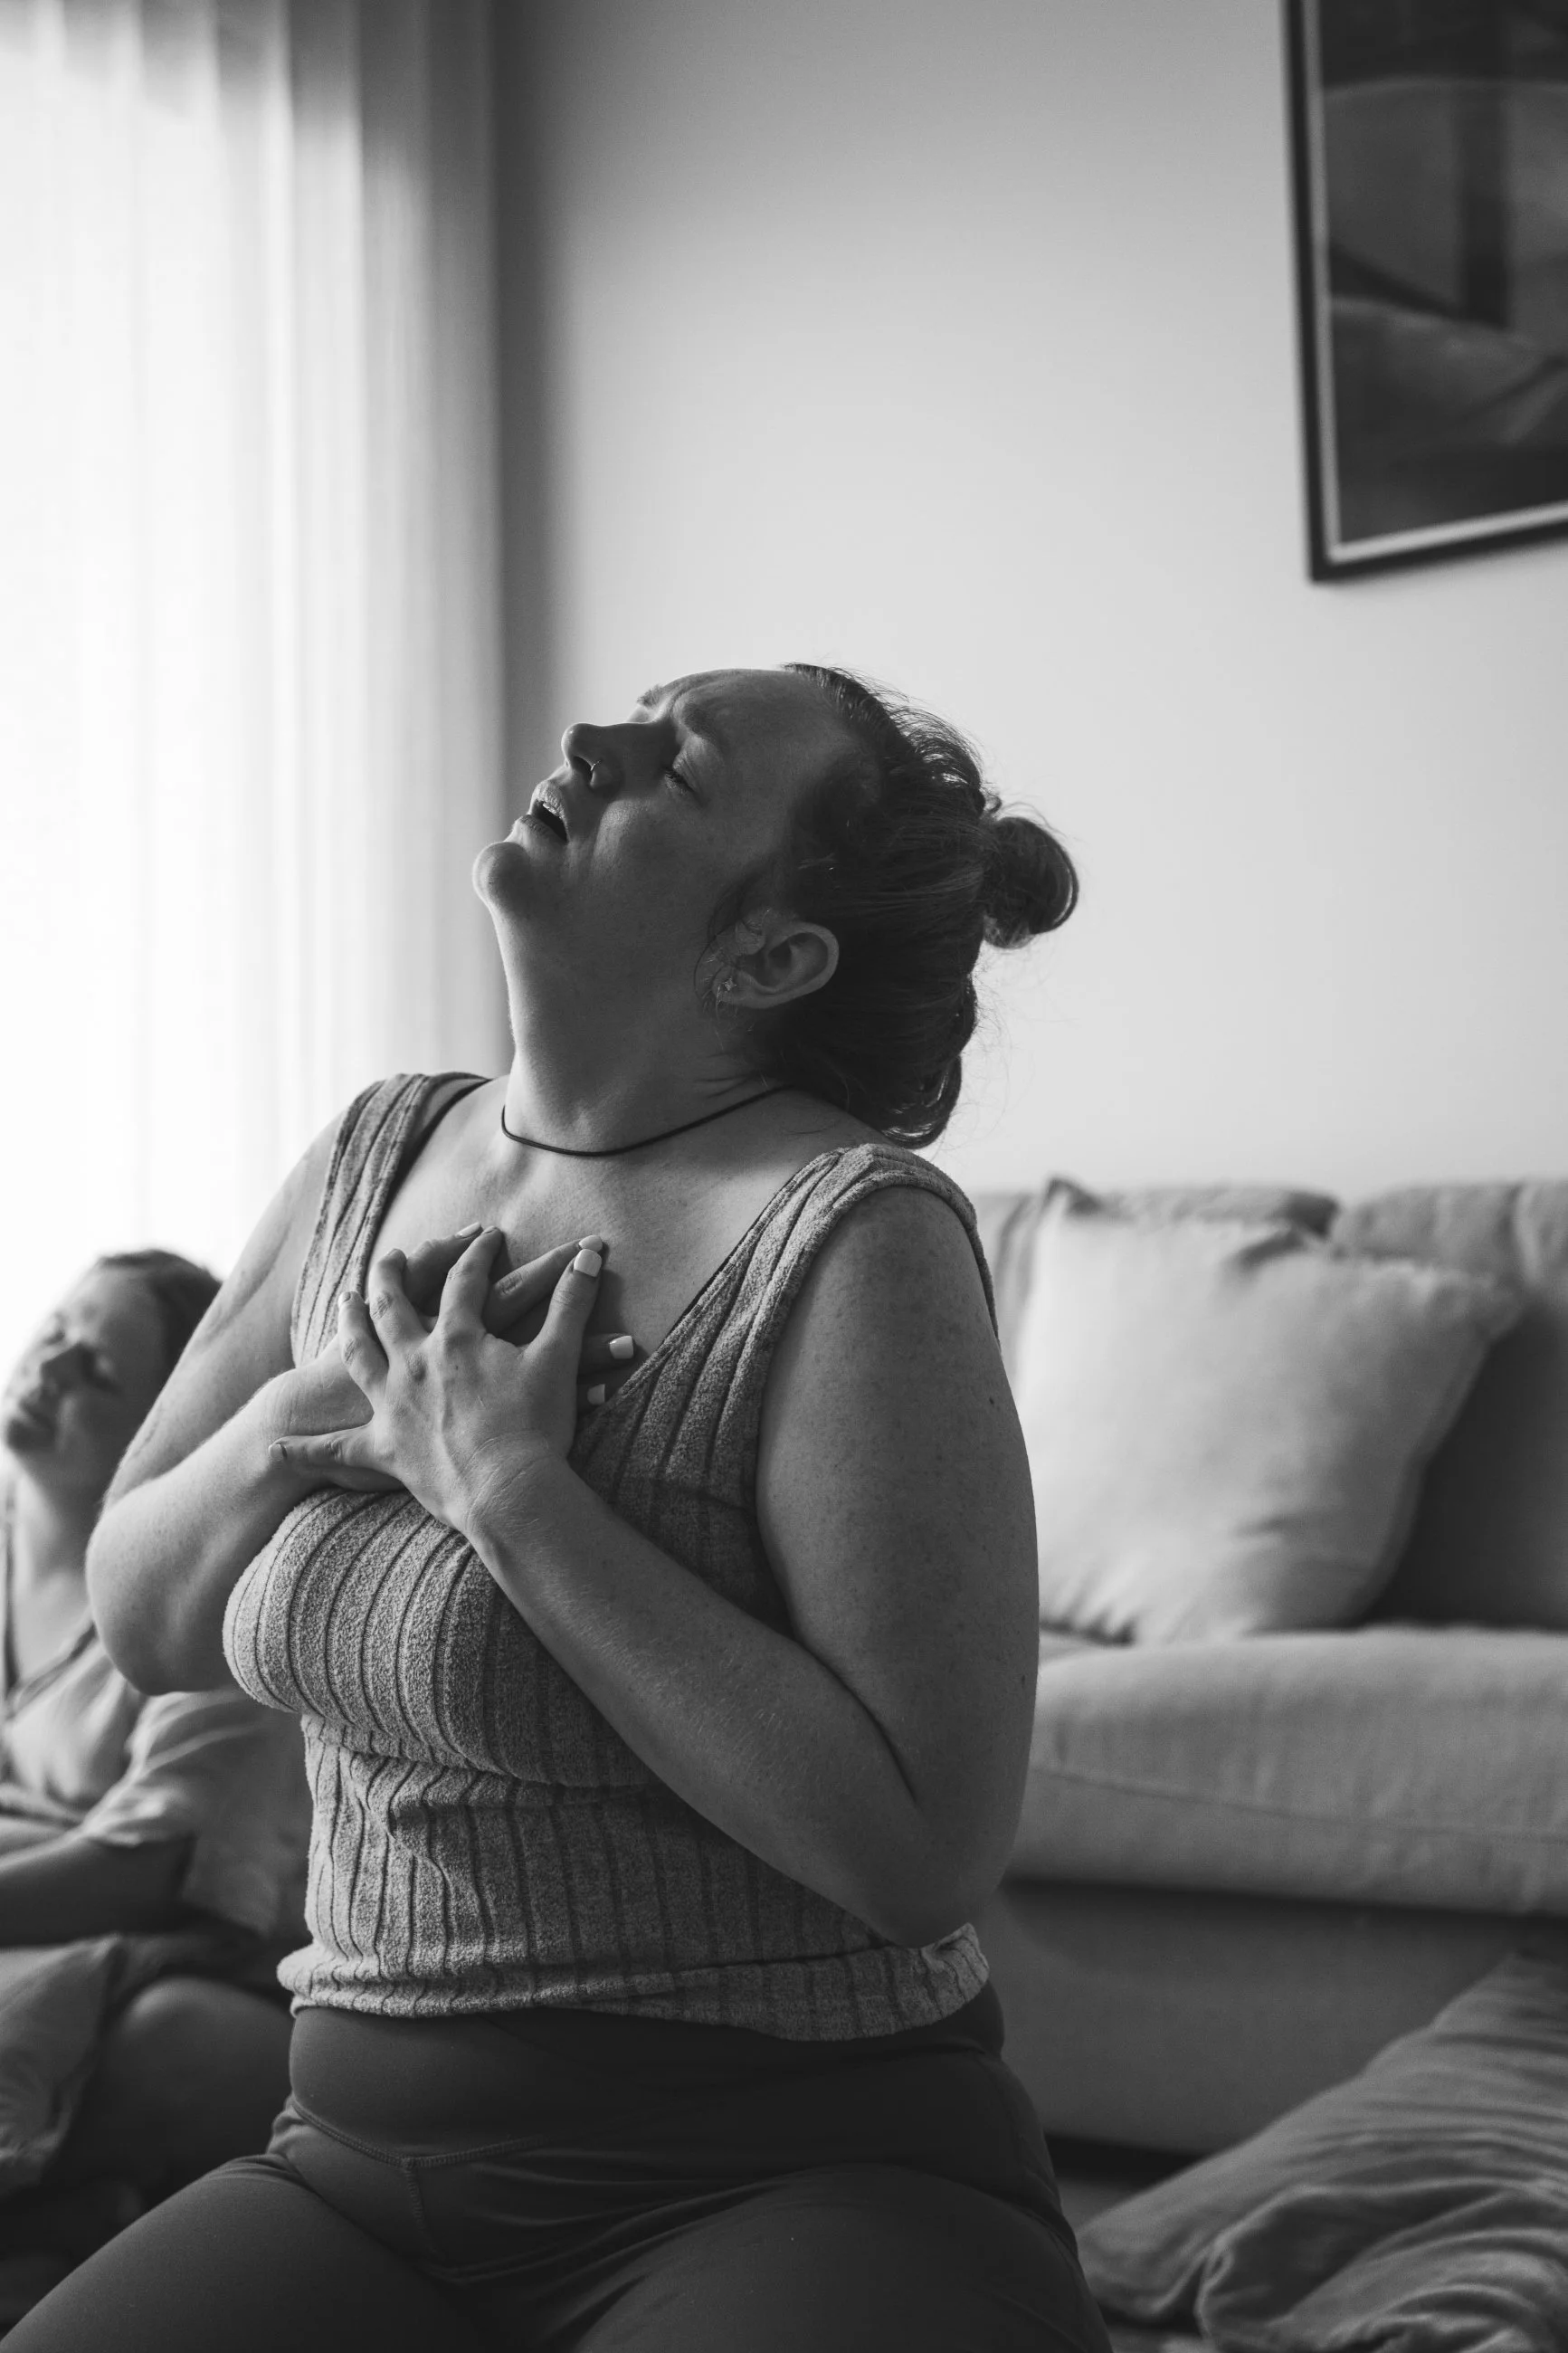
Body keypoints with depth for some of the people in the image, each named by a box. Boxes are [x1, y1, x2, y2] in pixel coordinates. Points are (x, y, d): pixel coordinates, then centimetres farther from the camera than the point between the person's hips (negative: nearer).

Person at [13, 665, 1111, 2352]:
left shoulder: (849, 1240, -15)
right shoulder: (377, 1155, 5)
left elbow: (920, 1849, -20)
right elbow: (138, 1621, 12)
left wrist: (512, 1489, -20)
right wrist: (300, 1418, -8)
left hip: (794, 2179, -4)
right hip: (359, 2164, 4)